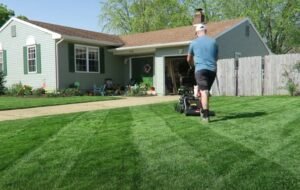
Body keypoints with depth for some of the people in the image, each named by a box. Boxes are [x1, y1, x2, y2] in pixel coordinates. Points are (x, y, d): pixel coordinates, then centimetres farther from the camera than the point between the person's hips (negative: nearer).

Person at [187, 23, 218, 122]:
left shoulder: (194, 42, 7)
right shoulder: (213, 42, 13)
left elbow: (189, 59, 20)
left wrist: (192, 65, 41)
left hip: (200, 69, -3)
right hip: (212, 69, 3)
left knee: (203, 91, -8)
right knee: (206, 90, 16)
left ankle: (206, 115, -16)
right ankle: (203, 111, 25)